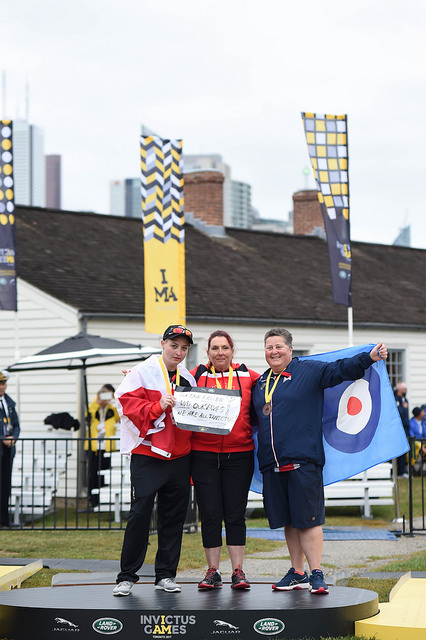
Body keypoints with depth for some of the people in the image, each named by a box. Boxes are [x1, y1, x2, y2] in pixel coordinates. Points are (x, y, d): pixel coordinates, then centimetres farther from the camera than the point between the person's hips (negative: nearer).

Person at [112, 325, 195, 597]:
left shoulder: (188, 378, 14)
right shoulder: (143, 373, -2)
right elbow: (128, 404, -11)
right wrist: (158, 406, -22)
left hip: (179, 457, 5)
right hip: (147, 455, -5)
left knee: (174, 516, 6)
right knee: (140, 513, -7)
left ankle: (166, 574, 15)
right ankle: (127, 576, 0)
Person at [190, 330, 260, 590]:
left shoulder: (247, 376, 8)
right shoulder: (196, 376, 6)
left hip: (239, 454, 0)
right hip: (204, 454, 0)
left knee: (235, 514, 3)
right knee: (210, 515, 1)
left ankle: (238, 571, 8)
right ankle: (213, 571, 9)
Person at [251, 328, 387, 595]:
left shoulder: (310, 371, 3)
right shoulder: (260, 383, 19)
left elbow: (341, 369, -9)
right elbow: (252, 418, 31)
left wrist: (369, 358, -22)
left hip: (303, 461, -5)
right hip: (272, 463, 6)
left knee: (308, 519, -6)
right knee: (289, 521, 10)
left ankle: (316, 574, 0)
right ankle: (298, 573, 19)